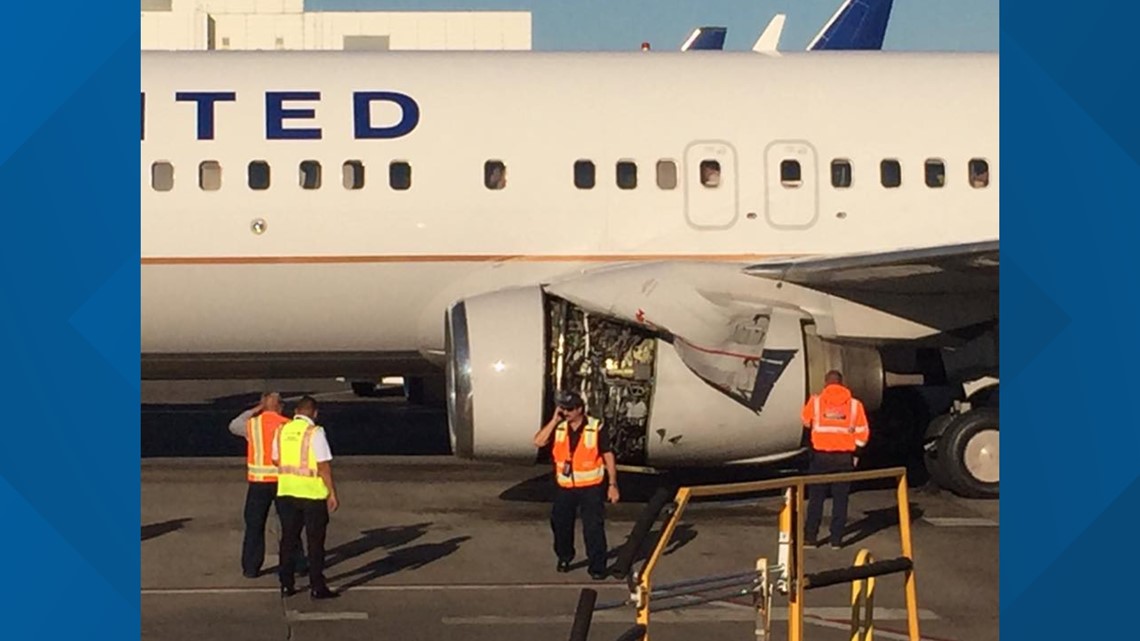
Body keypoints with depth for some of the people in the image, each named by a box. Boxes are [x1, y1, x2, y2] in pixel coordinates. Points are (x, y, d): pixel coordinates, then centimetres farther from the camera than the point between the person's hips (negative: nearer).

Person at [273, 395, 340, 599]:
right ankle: (317, 587, 5)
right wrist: (332, 493, -11)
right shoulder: (315, 433, -13)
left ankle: (286, 584, 14)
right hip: (312, 493, -5)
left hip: (286, 491, 5)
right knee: (315, 542, 3)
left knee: (288, 539, 13)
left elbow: (276, 460, 16)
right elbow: (324, 466, -16)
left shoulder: (282, 430, 5)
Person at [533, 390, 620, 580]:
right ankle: (564, 557, 36)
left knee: (593, 527, -4)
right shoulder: (558, 427, 0)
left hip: (591, 487, -4)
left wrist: (613, 484, -8)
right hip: (565, 487, 4)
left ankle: (597, 566, 4)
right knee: (559, 523, 15)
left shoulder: (596, 429, -10)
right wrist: (555, 420, -15)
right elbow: (538, 442, -13)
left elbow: (608, 456, -5)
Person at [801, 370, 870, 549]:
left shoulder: (816, 401, -2)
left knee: (816, 496, 8)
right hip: (845, 457, 1)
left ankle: (810, 536, 7)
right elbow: (863, 432, 1)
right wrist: (856, 453, 11)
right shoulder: (854, 404, 0)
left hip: (821, 455, -1)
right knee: (840, 498, 6)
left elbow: (806, 422, 14)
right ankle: (837, 538, 6)